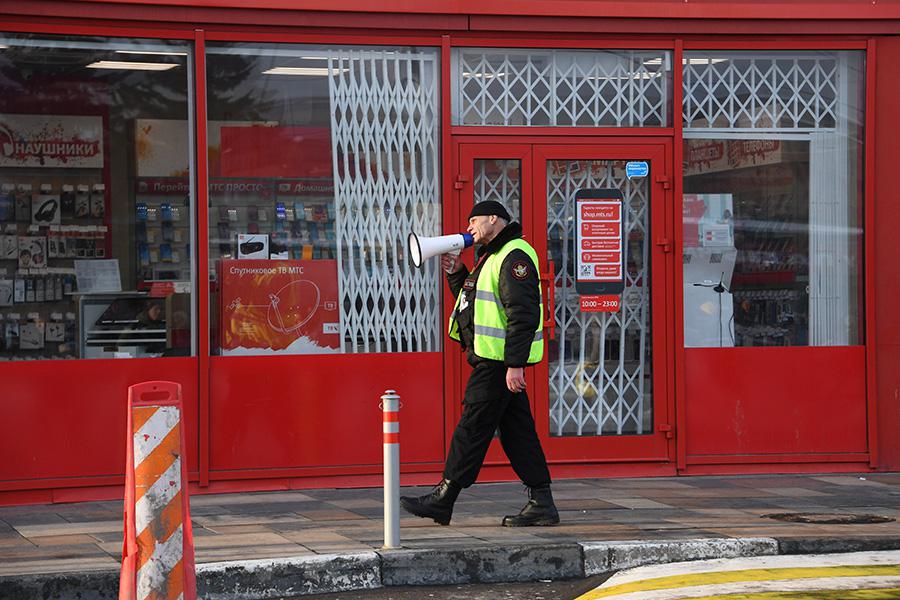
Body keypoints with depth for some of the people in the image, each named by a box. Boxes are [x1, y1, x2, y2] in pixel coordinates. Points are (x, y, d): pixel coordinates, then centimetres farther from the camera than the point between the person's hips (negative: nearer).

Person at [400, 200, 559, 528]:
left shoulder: (514, 257, -15)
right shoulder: (494, 255, 20)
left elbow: (523, 314, -22)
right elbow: (475, 300, 29)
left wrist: (515, 364, -26)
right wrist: (457, 273, 13)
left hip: (498, 362, -11)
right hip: (503, 362, 11)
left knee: (472, 429, -4)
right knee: (516, 430, 9)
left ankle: (442, 501, 1)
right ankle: (541, 503, 9)